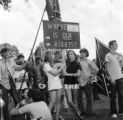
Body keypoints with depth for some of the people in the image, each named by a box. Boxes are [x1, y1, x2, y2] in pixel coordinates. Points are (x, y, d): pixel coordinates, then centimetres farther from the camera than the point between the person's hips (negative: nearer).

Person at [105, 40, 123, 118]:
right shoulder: (108, 55, -5)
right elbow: (107, 67, -7)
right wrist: (111, 78, -12)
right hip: (113, 78, -5)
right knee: (113, 96, 1)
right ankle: (113, 112, 11)